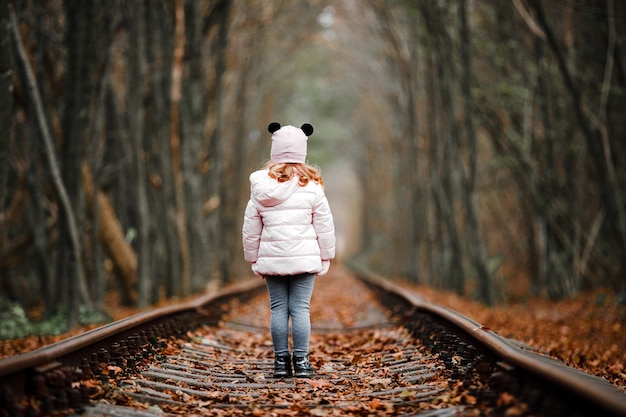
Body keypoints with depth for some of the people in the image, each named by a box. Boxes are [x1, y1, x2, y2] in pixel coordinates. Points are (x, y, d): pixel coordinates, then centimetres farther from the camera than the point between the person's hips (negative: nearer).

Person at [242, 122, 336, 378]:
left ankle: (281, 361, 10)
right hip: (304, 258, -1)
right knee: (301, 309, 1)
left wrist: (253, 260, 15)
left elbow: (250, 229, 5)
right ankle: (301, 362, 2)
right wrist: (325, 258, 9)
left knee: (278, 309, 7)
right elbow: (325, 226, -1)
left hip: (272, 259, 1)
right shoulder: (311, 185, -5)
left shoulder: (261, 187, 0)